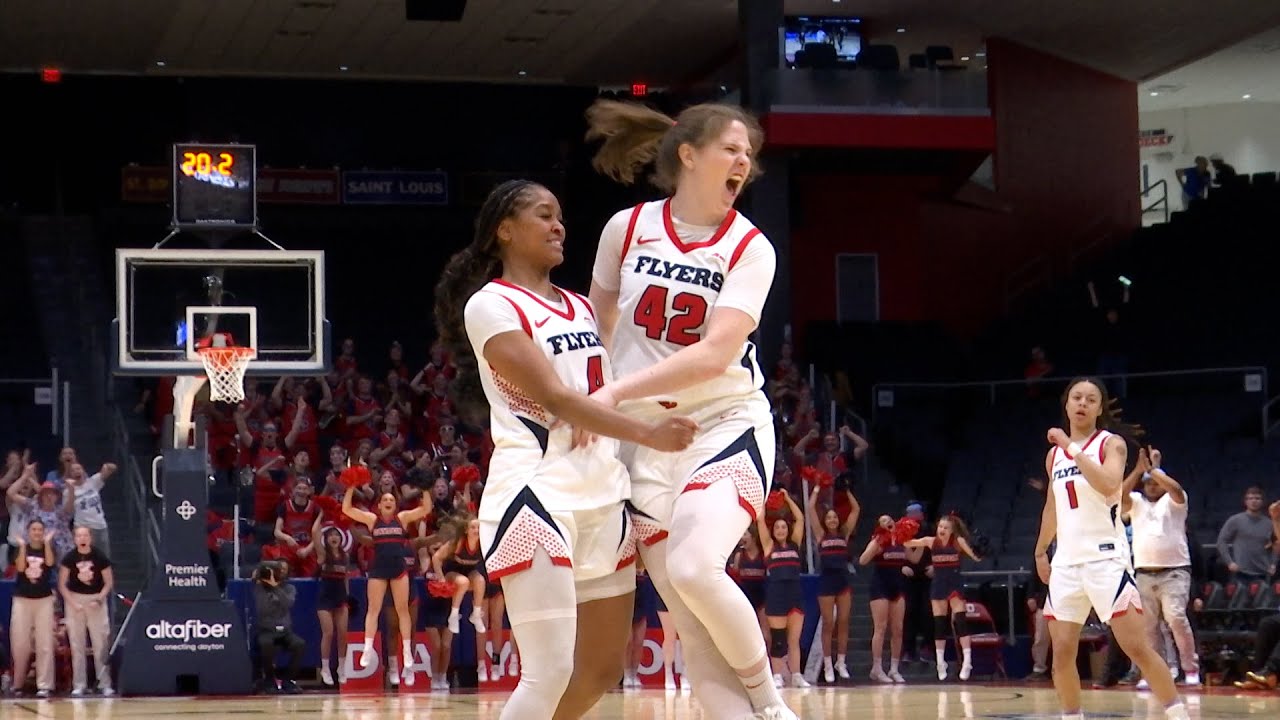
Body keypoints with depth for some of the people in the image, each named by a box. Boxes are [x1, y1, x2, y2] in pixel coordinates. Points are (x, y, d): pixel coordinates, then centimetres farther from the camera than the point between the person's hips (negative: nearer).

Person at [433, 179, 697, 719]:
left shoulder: (580, 307, 20)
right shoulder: (490, 305, -5)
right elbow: (554, 397, -16)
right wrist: (648, 434, -26)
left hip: (603, 493, 8)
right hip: (537, 491, -8)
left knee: (603, 669, 10)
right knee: (550, 672, -17)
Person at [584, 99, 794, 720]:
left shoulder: (749, 248, -6)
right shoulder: (627, 228, 1)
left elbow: (716, 354, -18)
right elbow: (599, 319, 17)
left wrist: (617, 391, -24)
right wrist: (603, 400, 7)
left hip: (727, 424, -2)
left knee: (693, 568, -26)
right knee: (692, 622, -5)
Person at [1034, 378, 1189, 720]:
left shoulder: (1111, 444, -2)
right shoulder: (1055, 453, 15)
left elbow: (1109, 484, -23)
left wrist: (1073, 450, -21)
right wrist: (1041, 551, 28)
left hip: (1107, 559, -5)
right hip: (1066, 562, 6)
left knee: (1137, 647, -10)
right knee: (1062, 652, 2)